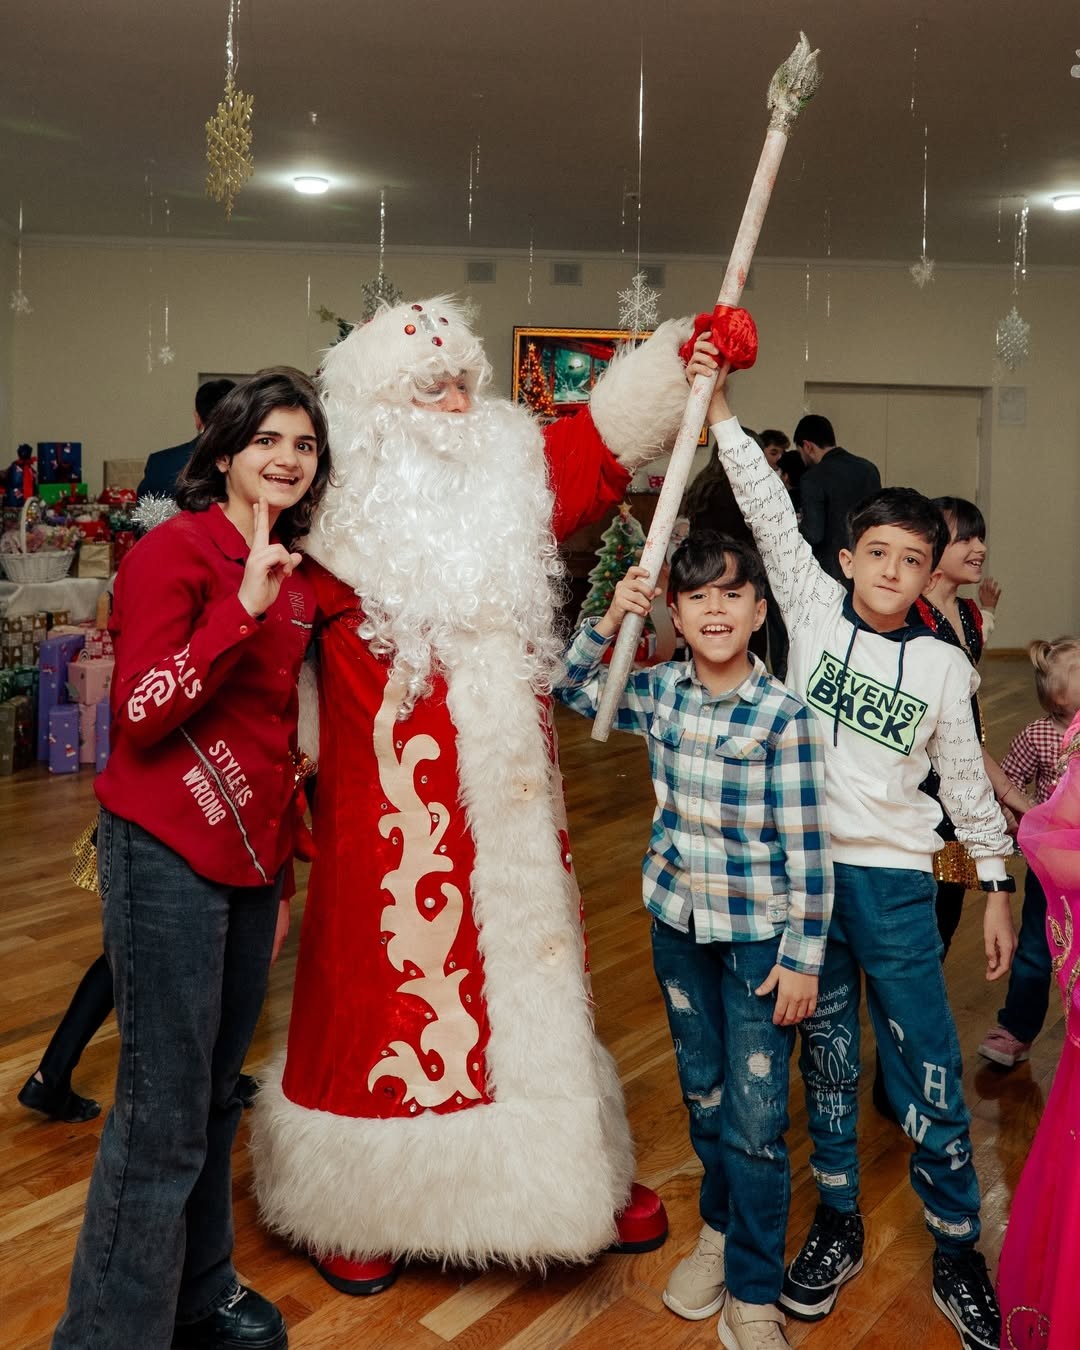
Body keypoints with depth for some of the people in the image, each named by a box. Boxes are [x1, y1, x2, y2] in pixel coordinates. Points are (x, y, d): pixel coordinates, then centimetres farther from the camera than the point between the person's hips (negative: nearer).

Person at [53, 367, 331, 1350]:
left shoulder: (293, 576, 12)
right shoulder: (176, 549, -9)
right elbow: (140, 714, -18)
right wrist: (242, 608, -26)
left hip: (249, 859, 7)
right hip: (167, 855, -7)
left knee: (215, 1094, 18)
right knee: (163, 1113, -1)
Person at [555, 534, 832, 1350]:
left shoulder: (784, 716, -17)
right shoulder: (661, 693, -2)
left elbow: (806, 845, -14)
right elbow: (572, 688, 11)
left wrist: (803, 957, -12)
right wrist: (610, 618, -6)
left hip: (760, 936, -4)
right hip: (679, 922, 5)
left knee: (755, 1118, 1)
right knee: (702, 1091, 20)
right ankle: (721, 1227, 44)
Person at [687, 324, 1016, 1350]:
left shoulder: (943, 667, 1)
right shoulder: (815, 609, 0)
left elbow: (966, 780, 8)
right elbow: (770, 515, -9)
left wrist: (997, 887, 8)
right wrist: (718, 412, -16)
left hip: (895, 880, 0)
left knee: (929, 1073, 5)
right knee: (825, 1054, 14)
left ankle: (958, 1255, 24)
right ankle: (837, 1226, 32)